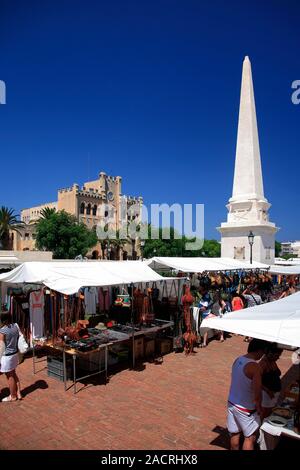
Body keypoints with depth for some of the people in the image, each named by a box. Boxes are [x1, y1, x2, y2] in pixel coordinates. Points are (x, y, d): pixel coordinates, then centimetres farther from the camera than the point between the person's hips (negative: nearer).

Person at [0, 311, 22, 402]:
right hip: (15, 354, 7)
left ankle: (13, 396, 26)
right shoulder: (15, 326, -2)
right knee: (13, 374, 21)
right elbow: (19, 340, 5)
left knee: (10, 377, 10)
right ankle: (18, 393, 28)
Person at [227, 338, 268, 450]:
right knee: (250, 437, 13)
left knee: (234, 434, 21)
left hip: (231, 403, 6)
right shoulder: (255, 367, -26)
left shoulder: (237, 360, -3)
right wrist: (259, 407, -5)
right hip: (245, 409, -6)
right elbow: (257, 393, -24)